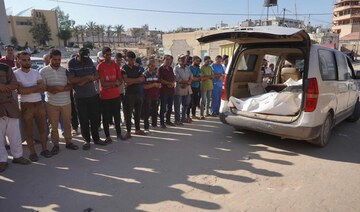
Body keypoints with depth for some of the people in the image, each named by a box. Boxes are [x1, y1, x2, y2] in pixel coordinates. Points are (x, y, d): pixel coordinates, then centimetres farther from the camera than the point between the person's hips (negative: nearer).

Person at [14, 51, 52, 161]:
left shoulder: (36, 72, 7)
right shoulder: (15, 74, -5)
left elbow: (43, 87, -5)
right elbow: (20, 90, -19)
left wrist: (27, 89, -14)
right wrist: (36, 87, -11)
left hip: (39, 103, 4)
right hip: (25, 105, -4)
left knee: (42, 127, 8)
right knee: (28, 130, 7)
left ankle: (44, 149, 19)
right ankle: (32, 152, 17)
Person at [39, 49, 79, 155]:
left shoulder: (65, 70, 4)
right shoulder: (44, 71, -1)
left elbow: (71, 85, 1)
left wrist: (62, 89, -17)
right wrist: (50, 89, -23)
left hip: (66, 102, 2)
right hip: (51, 103, -2)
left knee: (67, 123, 11)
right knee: (53, 125, 6)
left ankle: (68, 142, 26)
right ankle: (56, 145, 19)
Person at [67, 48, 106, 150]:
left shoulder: (90, 61, 4)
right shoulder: (72, 63, -6)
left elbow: (97, 76, 0)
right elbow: (71, 80, -17)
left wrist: (83, 81, -13)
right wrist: (87, 77, -17)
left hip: (93, 95, 3)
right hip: (80, 97, -3)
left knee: (95, 118, 9)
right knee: (83, 120, 5)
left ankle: (96, 138, 25)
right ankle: (87, 140, 20)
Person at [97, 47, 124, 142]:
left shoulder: (116, 65, 4)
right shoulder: (100, 66, -8)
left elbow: (120, 81, 4)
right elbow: (103, 84, -14)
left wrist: (109, 85, -12)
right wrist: (115, 83, -12)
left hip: (116, 95, 4)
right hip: (104, 97, -3)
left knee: (117, 115, 12)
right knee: (106, 117, 5)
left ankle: (119, 133, 25)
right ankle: (107, 136, 14)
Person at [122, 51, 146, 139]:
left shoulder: (137, 68, 12)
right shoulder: (124, 68, -3)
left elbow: (143, 78, 1)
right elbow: (126, 80, -19)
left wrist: (132, 81, -13)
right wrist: (137, 79, -8)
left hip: (139, 93, 5)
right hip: (129, 94, -5)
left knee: (138, 112, 12)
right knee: (128, 113, 0)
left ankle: (137, 130, 24)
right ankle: (128, 132, 8)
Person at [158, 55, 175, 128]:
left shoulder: (170, 68, 14)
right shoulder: (160, 68, -6)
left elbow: (173, 78, 15)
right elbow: (160, 80, -13)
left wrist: (173, 84, -6)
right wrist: (170, 83, -13)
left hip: (171, 90, 7)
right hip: (164, 90, -7)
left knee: (170, 107, 13)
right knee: (163, 107, -1)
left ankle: (168, 120, 25)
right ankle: (162, 122, 8)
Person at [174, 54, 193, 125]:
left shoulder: (187, 68, 14)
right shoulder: (176, 68, -5)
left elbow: (191, 77, 4)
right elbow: (177, 79, -14)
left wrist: (186, 84, -14)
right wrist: (187, 81, -8)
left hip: (187, 89, 7)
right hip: (179, 89, -6)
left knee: (186, 104, 15)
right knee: (177, 105, -1)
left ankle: (183, 118, 29)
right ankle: (177, 120, 7)